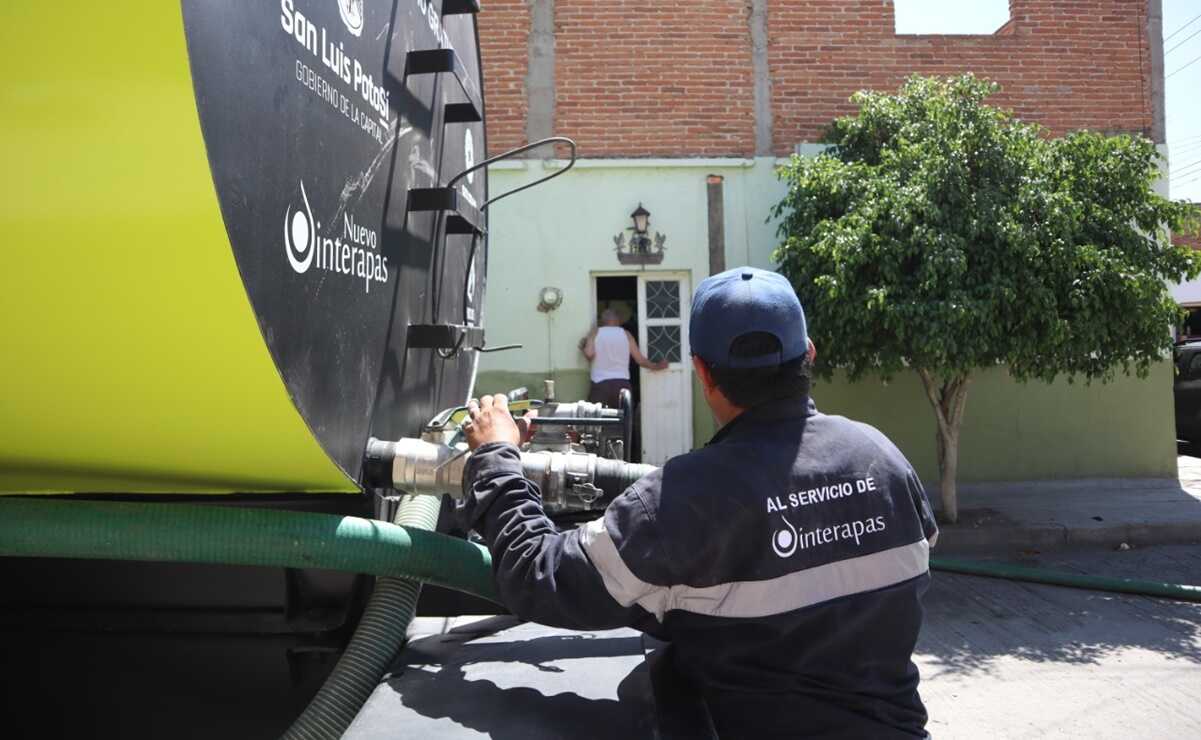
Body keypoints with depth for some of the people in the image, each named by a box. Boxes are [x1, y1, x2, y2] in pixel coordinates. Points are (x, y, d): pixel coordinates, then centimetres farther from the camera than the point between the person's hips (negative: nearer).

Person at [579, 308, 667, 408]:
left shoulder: (595, 333, 6)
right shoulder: (626, 334, 9)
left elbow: (589, 354, -9)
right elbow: (640, 359, 7)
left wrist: (582, 348, 13)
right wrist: (656, 366, 22)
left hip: (600, 384, -2)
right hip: (622, 384, 2)